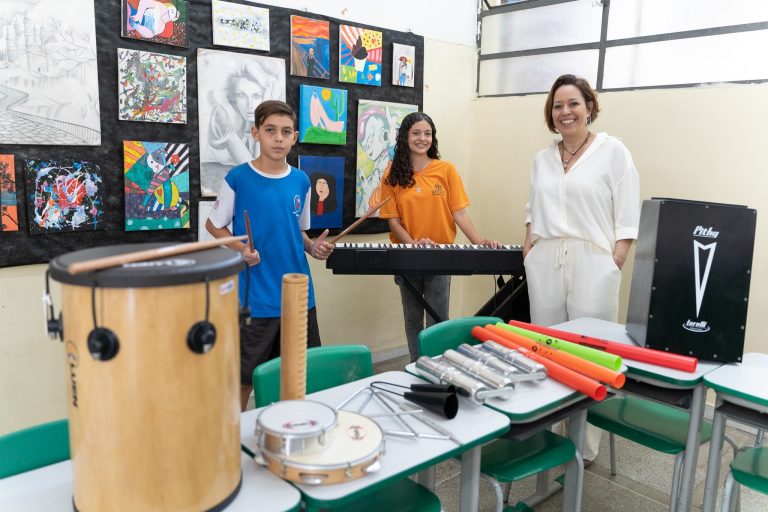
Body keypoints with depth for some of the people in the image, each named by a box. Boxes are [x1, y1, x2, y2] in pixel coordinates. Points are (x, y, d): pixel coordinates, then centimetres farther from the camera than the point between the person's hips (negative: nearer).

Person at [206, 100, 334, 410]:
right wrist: (240, 249, -15)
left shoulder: (301, 181, 5)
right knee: (245, 379, 7)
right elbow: (214, 225, 3)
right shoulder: (238, 178, -7)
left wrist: (313, 247, -4)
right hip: (256, 298, -4)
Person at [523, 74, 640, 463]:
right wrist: (528, 249, 10)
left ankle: (584, 446, 13)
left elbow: (627, 217, -4)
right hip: (545, 263, 5)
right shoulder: (543, 158, 15)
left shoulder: (613, 151, 0)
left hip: (592, 263, -4)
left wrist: (614, 265, -11)